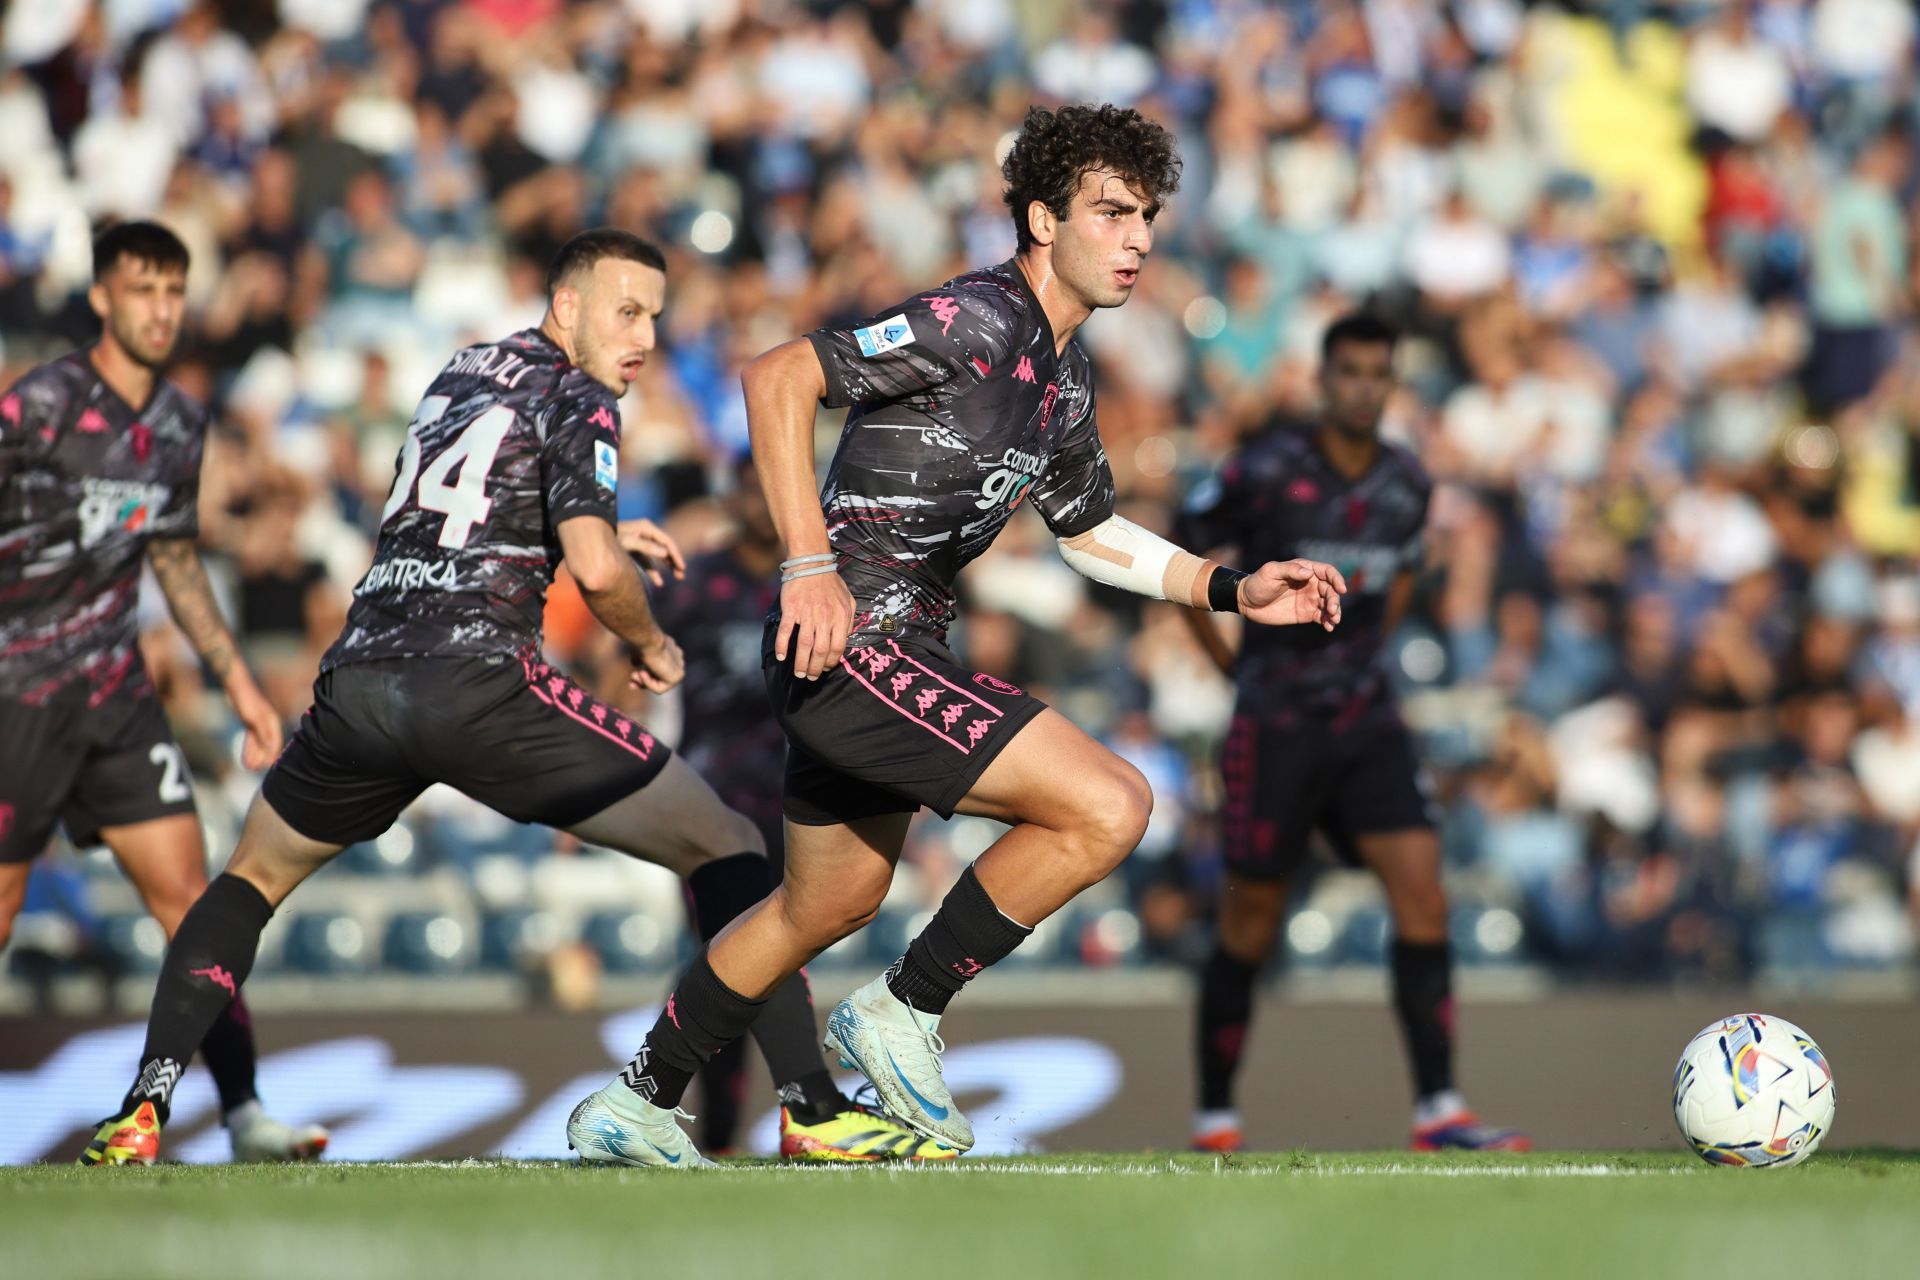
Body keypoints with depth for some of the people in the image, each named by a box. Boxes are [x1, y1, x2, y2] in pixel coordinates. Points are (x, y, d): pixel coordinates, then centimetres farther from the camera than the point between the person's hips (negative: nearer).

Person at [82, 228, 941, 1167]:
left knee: (251, 880, 27)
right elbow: (596, 572, -13)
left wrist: (598, 534, 32)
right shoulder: (575, 400, 2)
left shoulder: (458, 374, 24)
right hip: (479, 684, -6)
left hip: (357, 680, 6)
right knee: (724, 849, 3)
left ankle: (139, 1114, 9)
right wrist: (651, 646, 7)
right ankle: (811, 1105, -9)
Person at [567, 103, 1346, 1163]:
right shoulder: (979, 321, -16)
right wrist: (809, 564, -27)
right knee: (1108, 805, -18)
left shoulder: (1064, 380, 14)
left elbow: (1091, 531, 29)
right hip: (850, 639, -10)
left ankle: (639, 1102, 39)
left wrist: (1234, 590, 17)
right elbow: (778, 378, -22)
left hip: (886, 651, 10)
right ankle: (903, 1014, -4)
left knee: (831, 903, 25)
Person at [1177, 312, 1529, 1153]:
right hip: (1275, 727, -4)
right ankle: (1214, 1120, 16)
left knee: (1422, 897, -12)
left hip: (1367, 720, 4)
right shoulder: (1266, 473, -12)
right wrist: (1232, 663, 3)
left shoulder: (1406, 484, 4)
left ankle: (1438, 1111, -13)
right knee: (1251, 926, 3)